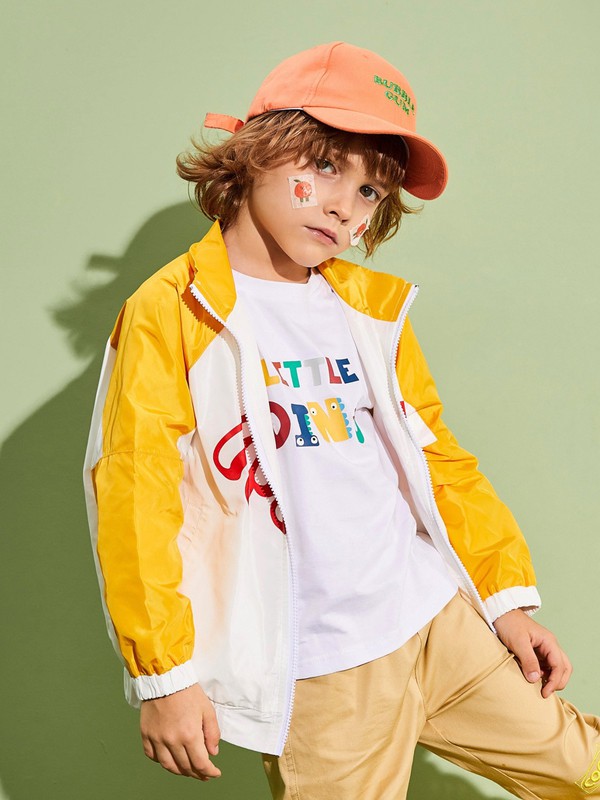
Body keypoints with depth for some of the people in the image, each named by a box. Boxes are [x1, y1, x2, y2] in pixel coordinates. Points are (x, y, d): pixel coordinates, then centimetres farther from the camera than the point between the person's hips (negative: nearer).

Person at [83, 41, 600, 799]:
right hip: (315, 677, -5)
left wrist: (507, 594, 12)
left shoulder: (370, 308, 10)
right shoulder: (170, 313, -8)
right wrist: (165, 675, -12)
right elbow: (136, 498, -11)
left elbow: (434, 455, 14)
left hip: (440, 622, 6)